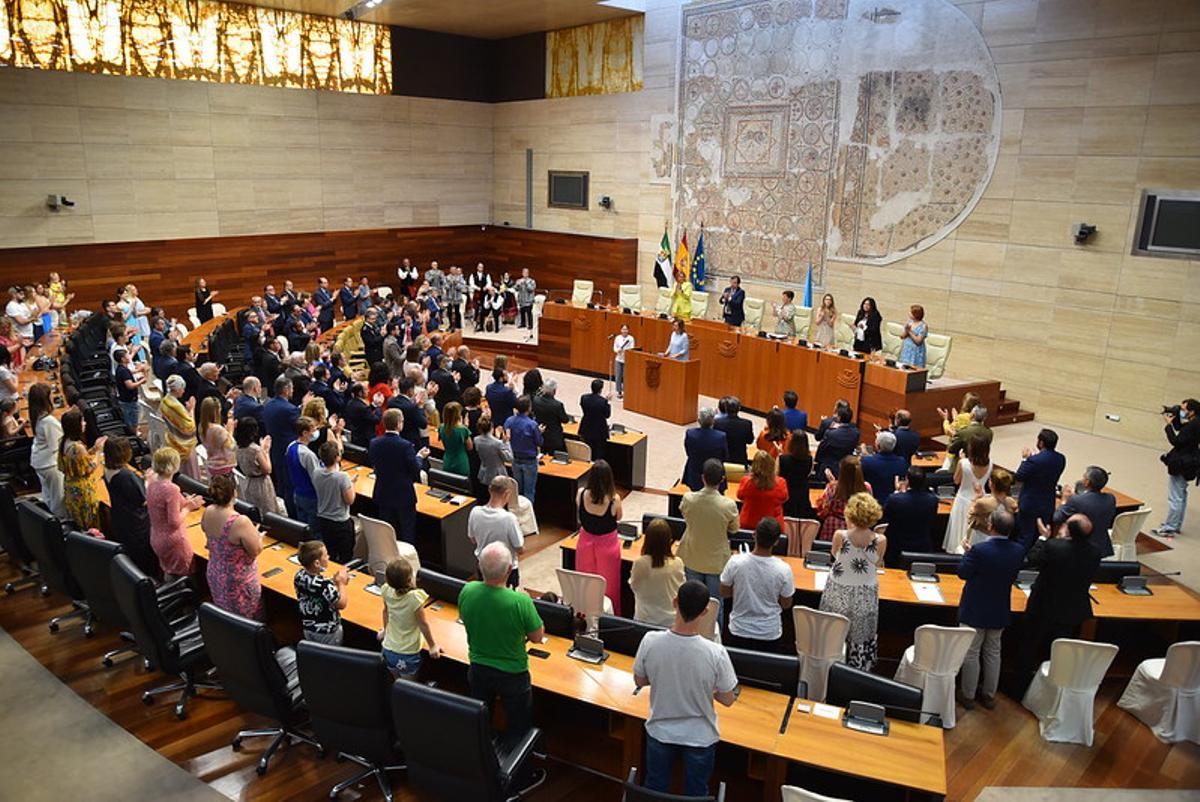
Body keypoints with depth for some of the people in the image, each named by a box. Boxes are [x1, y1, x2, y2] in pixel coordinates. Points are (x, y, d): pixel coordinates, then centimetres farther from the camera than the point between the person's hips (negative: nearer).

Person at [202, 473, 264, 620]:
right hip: (239, 581, -7)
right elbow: (256, 551, -22)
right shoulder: (240, 522, -34)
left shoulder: (208, 512, -12)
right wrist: (257, 536, -1)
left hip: (215, 575, 7)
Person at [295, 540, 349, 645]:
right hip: (327, 632, -6)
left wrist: (334, 581, -3)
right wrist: (341, 583, -9)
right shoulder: (325, 585, -35)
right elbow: (342, 604, -20)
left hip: (308, 628, 7)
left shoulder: (299, 576, -13)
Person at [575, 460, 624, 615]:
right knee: (607, 584, 17)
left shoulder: (581, 494, -18)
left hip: (586, 542, 3)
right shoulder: (614, 499, -25)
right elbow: (618, 517, -4)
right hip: (607, 544, -2)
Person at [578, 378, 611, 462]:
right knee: (598, 455, 8)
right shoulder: (603, 401, -23)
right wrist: (607, 400, 0)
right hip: (599, 433, -4)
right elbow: (607, 415, -10)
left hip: (586, 431, 4)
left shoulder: (584, 397, -11)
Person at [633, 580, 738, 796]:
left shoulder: (650, 641, -24)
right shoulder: (716, 653, -29)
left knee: (654, 790, 25)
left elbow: (639, 681, -5)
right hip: (700, 737, -1)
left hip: (660, 731, 2)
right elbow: (728, 700, -13)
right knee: (696, 794, 23)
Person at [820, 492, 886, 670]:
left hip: (839, 592, 0)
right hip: (865, 595, 1)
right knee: (861, 635, 18)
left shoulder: (840, 535, -23)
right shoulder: (881, 540, -19)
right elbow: (877, 562, 0)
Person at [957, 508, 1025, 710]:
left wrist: (968, 551, 0)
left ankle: (968, 695, 22)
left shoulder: (979, 549, -28)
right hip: (1000, 612, 4)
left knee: (971, 654, 10)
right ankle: (989, 695, 32)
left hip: (975, 611, -4)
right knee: (993, 653, 20)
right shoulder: (1018, 551, -12)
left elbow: (963, 572, -15)